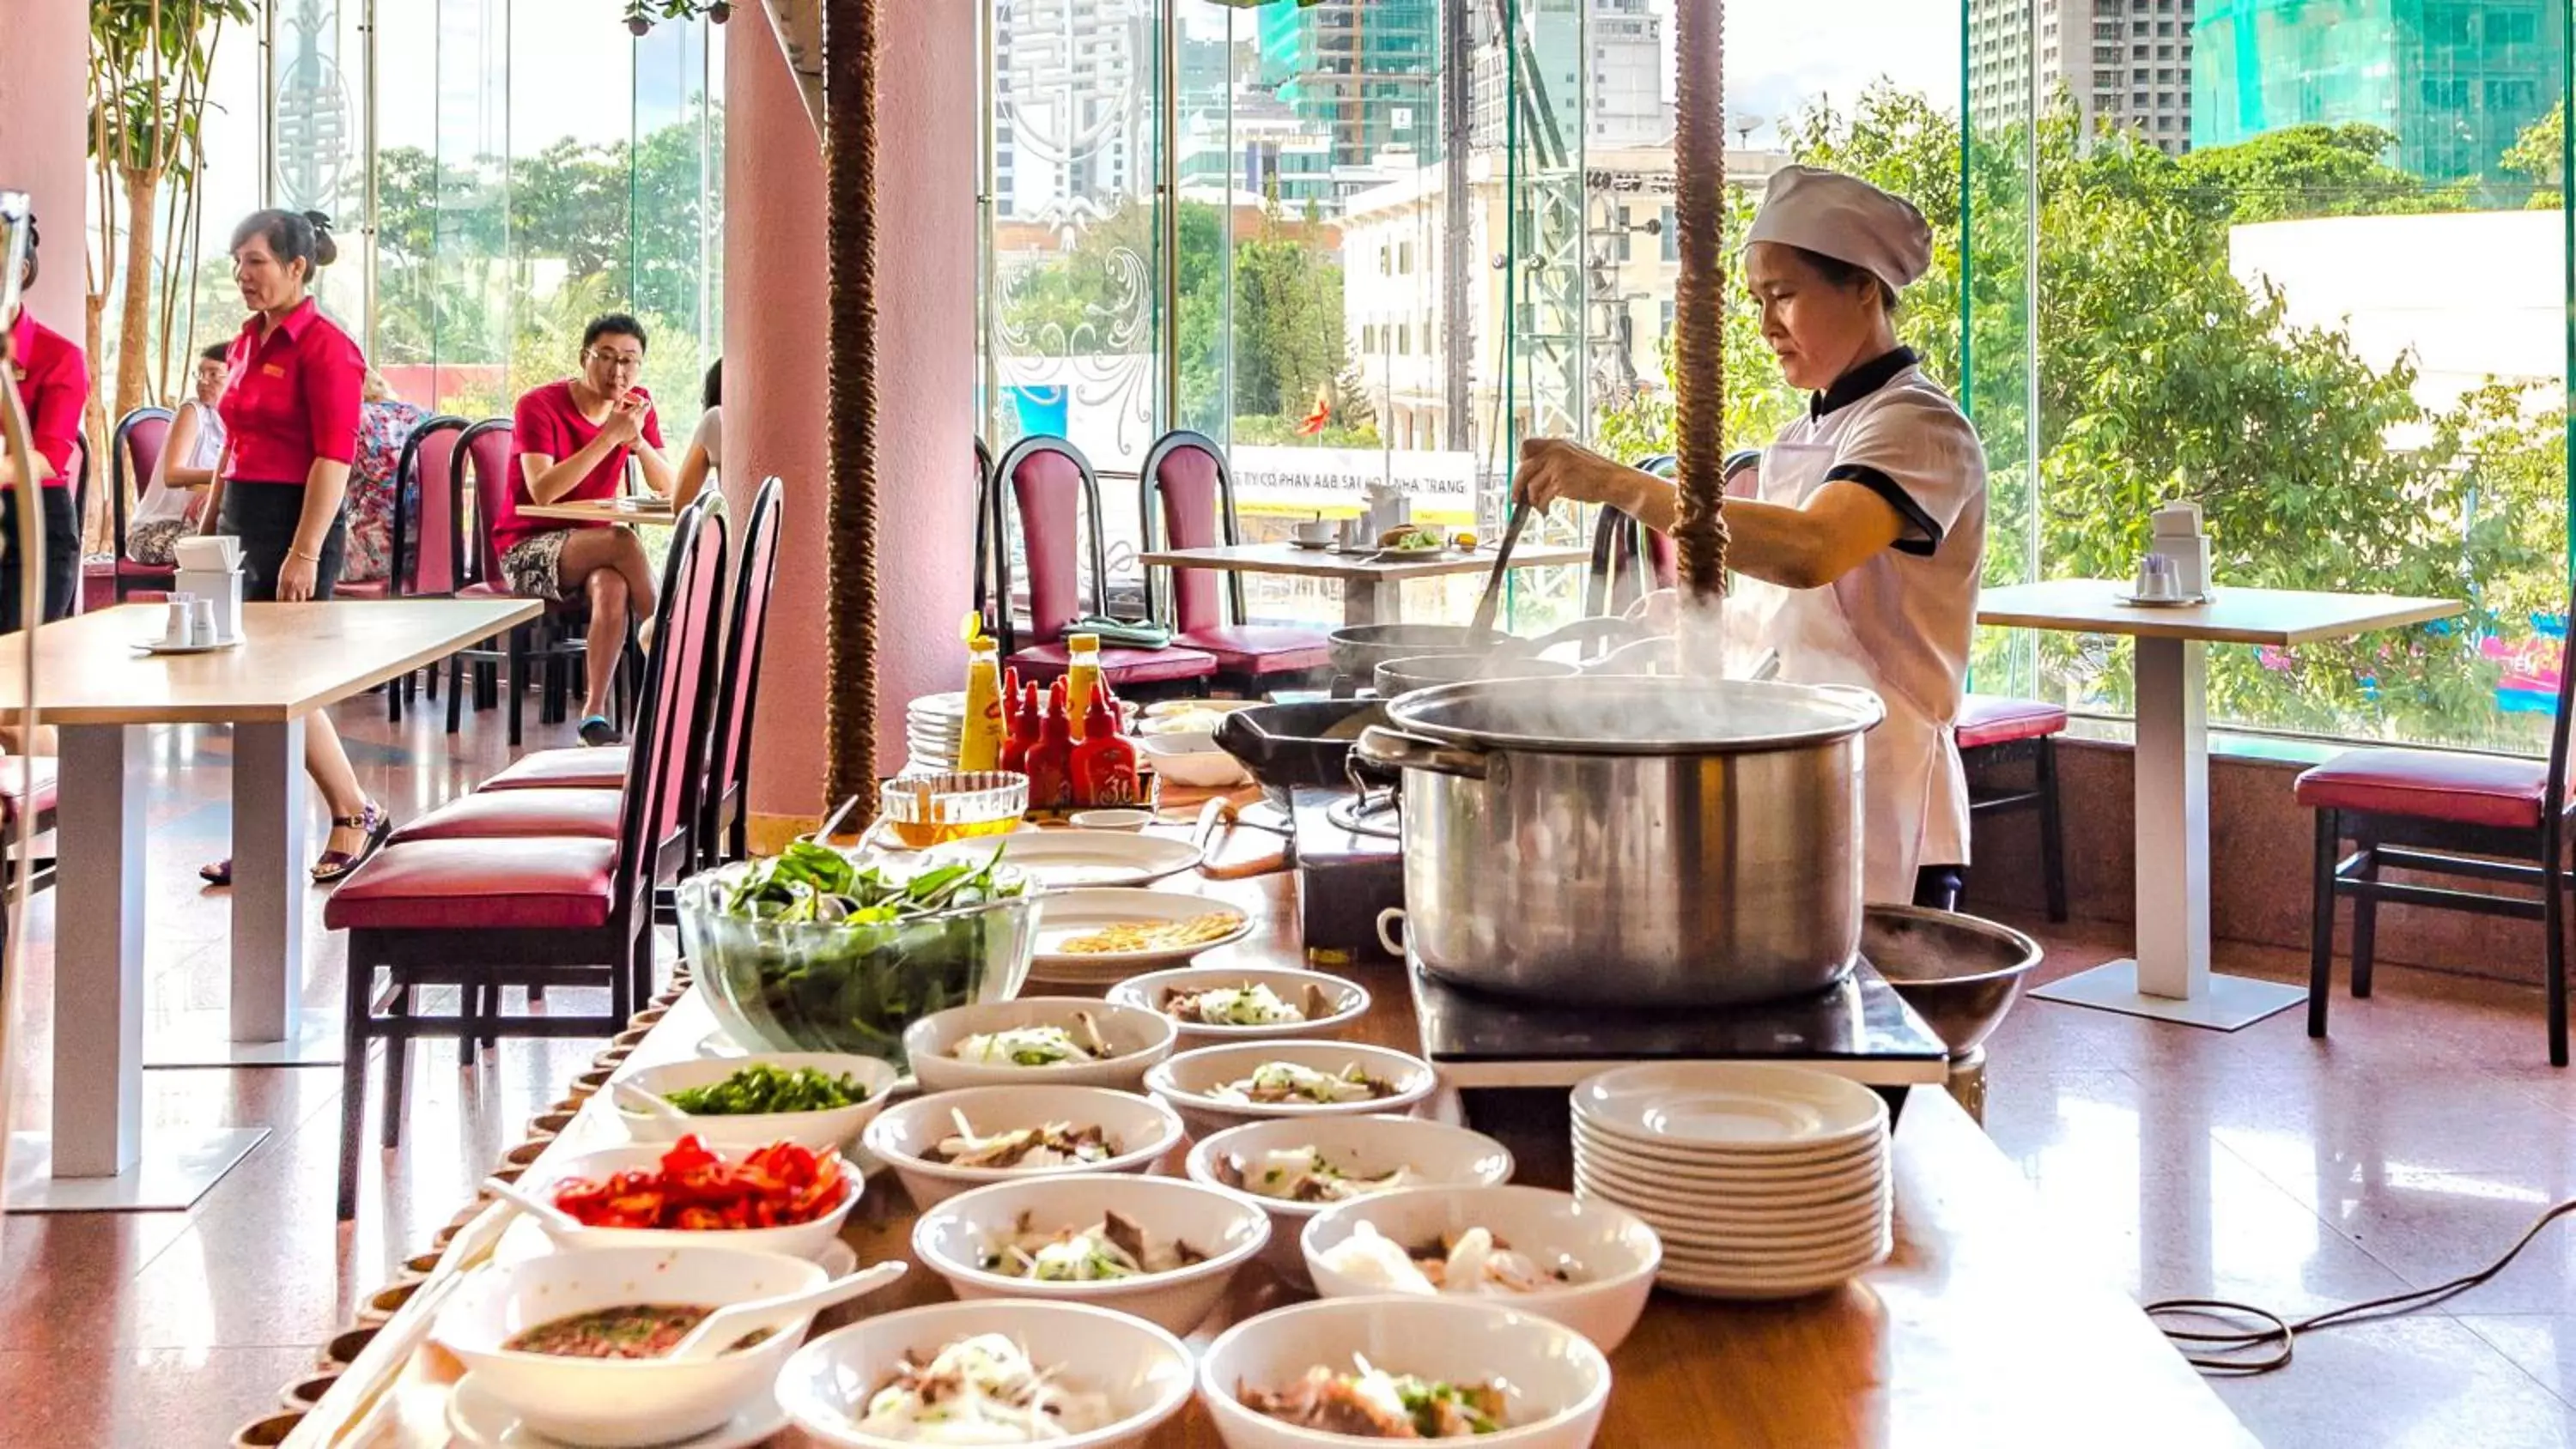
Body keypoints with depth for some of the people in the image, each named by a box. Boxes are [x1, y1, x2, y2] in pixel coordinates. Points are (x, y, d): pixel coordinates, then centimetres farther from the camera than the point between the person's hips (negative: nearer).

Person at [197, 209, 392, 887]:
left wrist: (304, 554, -20)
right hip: (241, 522, 8)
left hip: (297, 519, -8)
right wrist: (209, 527, 18)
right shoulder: (245, 344, 13)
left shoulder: (324, 347, -12)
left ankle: (358, 816, 10)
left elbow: (334, 457, -16)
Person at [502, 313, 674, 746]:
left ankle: (595, 712, -31)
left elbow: (668, 489, -2)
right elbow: (542, 491, -24)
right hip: (526, 549, -4)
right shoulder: (539, 405, -11)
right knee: (623, 541, -33)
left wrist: (637, 440, -20)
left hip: (590, 550, 4)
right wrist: (609, 437, -28)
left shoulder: (637, 406, 5)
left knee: (612, 588, -34)